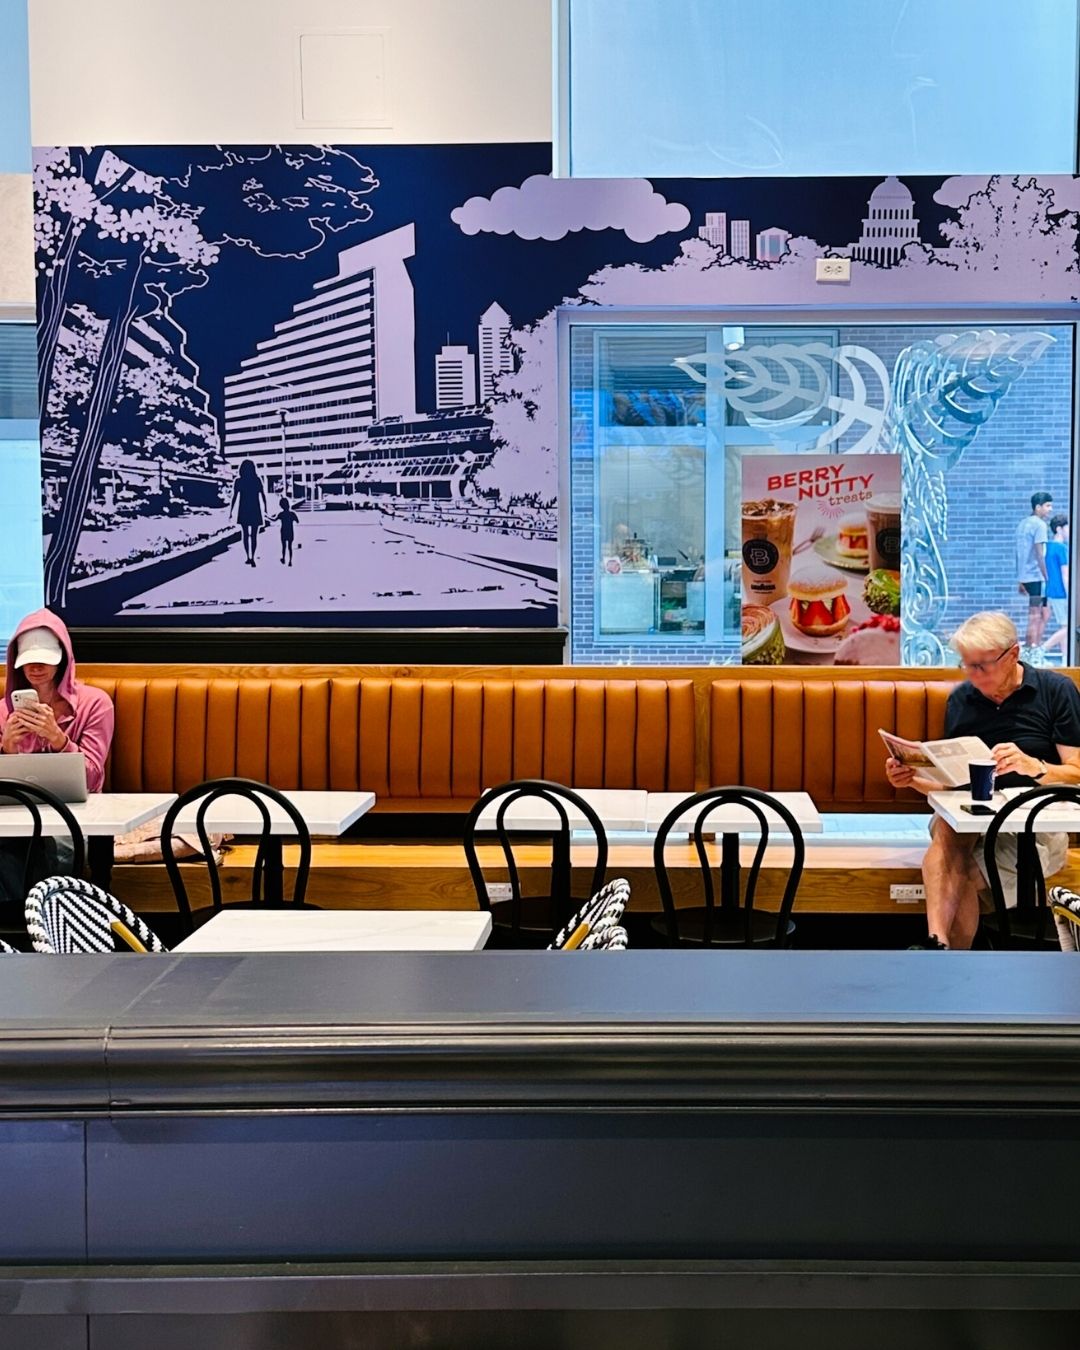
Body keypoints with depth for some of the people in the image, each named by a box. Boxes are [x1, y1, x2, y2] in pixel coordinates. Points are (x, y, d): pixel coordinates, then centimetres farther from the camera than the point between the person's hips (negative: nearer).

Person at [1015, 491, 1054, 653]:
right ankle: (1033, 652, -3)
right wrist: (1047, 577, -14)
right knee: (1035, 616, -5)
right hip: (1037, 576, -9)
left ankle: (1034, 649, 15)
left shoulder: (1023, 524, 16)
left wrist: (1020, 580, 20)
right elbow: (1039, 554, -16)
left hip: (1025, 576, 9)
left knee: (1042, 614, 15)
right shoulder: (1040, 525, -10)